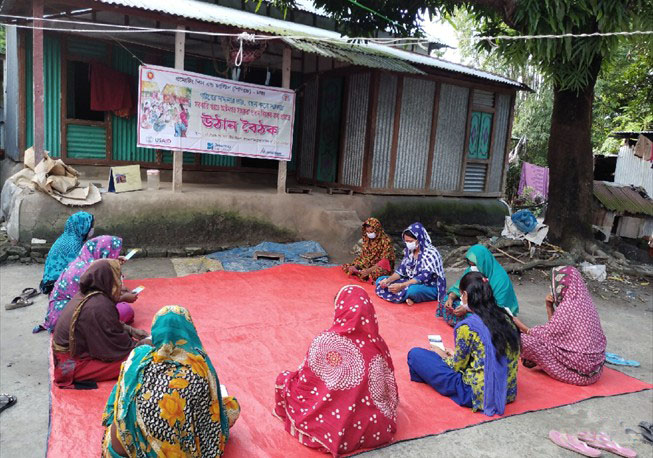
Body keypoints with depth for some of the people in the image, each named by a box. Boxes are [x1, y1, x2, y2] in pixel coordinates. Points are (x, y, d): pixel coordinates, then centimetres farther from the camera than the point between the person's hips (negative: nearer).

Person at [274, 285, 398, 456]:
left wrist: (287, 379, 16)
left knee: (284, 379, 12)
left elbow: (304, 383, -7)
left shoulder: (324, 341, -19)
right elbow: (388, 389, 4)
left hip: (336, 432, -4)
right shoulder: (378, 343, -8)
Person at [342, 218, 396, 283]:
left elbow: (385, 261, -19)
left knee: (376, 272, -42)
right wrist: (355, 266, -14)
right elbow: (363, 256, 5)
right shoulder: (367, 239, 3)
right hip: (369, 264, 7)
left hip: (383, 267, -6)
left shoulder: (385, 241, -16)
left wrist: (369, 270, -28)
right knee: (346, 266, -10)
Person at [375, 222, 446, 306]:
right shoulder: (409, 250, 4)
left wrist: (401, 286, -32)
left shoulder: (430, 253, -20)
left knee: (412, 289, -43)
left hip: (431, 288, -8)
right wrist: (388, 280, -11)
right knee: (380, 280, -1)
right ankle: (407, 298, -18)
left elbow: (424, 277, -27)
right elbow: (402, 269, 7)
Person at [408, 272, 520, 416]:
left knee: (415, 354, 2)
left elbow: (457, 365, -6)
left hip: (478, 395, -8)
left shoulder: (467, 327, -20)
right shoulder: (505, 317, 1)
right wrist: (455, 354, 21)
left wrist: (442, 355, 15)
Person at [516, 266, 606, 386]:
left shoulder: (568, 307, -18)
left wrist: (521, 327, 0)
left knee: (524, 340, -15)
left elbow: (547, 335, -11)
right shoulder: (585, 303, 8)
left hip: (580, 372, -10)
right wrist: (550, 308, 6)